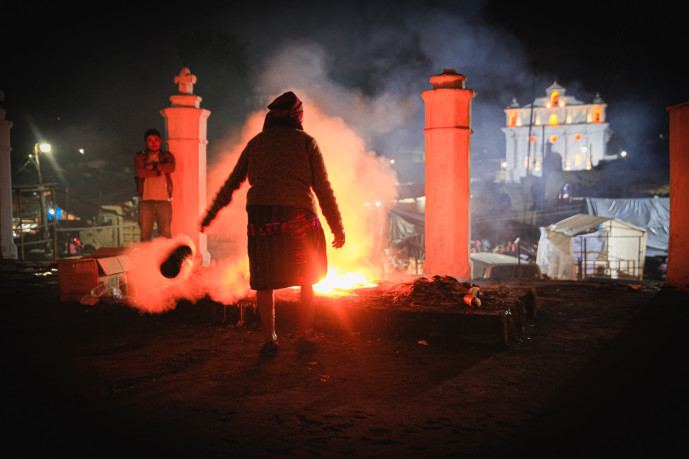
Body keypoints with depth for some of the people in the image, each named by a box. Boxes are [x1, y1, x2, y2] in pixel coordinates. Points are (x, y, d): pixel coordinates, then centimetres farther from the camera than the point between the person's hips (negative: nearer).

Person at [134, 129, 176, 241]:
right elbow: (140, 172, -7)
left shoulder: (167, 156, 15)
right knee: (145, 234, -3)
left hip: (164, 200, 0)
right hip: (146, 200, 0)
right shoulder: (139, 156, 12)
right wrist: (160, 171, -4)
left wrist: (153, 166, -6)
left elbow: (171, 167, -7)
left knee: (165, 234, -4)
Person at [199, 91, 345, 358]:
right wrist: (338, 227, 6)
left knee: (264, 282, 14)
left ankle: (269, 340, 14)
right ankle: (304, 335, 16)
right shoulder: (306, 142, 7)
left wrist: (210, 215, 23)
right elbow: (323, 188, 2)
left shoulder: (256, 143, 14)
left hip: (261, 216, 2)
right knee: (307, 280, 17)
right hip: (298, 217, -1)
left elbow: (232, 184, 14)